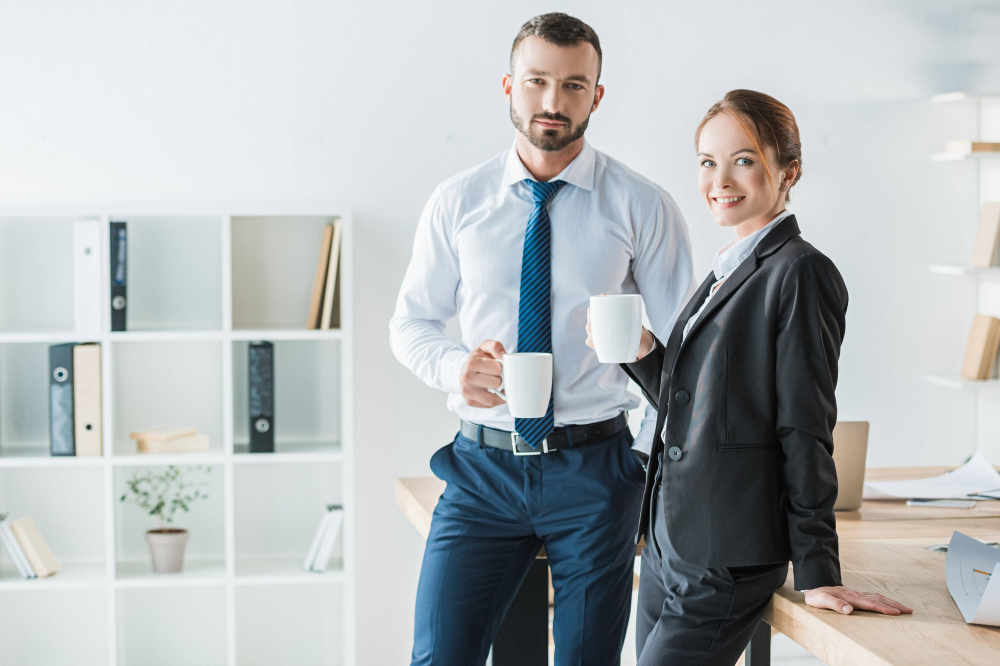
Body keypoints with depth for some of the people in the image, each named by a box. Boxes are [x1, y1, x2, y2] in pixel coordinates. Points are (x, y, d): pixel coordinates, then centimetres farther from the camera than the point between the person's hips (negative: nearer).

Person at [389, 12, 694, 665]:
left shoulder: (642, 206, -1)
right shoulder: (457, 202, 4)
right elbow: (411, 322, 12)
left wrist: (653, 474, -5)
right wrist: (454, 366, -11)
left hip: (595, 468, -1)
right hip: (484, 465, 1)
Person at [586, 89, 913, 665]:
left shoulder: (800, 273, -10)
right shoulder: (726, 272, 16)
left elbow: (806, 431, -12)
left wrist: (818, 574, -12)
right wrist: (642, 352, 1)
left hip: (726, 567, -8)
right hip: (666, 548, 8)